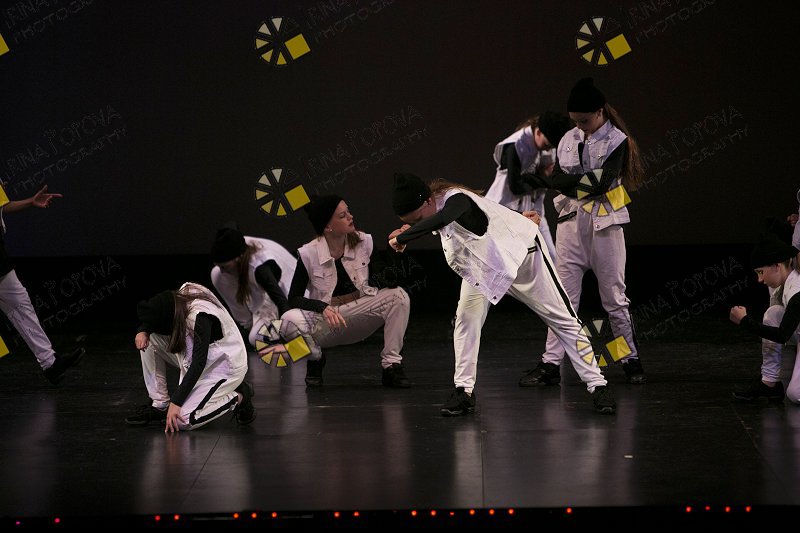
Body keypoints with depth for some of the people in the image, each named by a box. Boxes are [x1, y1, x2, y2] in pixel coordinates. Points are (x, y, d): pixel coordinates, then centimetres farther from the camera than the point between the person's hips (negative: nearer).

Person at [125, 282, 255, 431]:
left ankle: (237, 398, -1)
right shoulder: (181, 295, -10)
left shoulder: (200, 317, -32)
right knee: (149, 340, -5)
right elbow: (150, 318, 8)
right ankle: (159, 405, 1)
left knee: (182, 421, -20)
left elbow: (199, 364, -31)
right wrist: (142, 331, -15)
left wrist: (176, 402, -31)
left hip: (226, 367, -8)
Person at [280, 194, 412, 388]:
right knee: (289, 321, -32)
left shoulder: (364, 242, -5)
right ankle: (316, 357, 2)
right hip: (325, 321, -2)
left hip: (360, 313, 2)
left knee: (399, 296, -22)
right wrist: (324, 308, -29)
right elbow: (294, 298, -11)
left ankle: (391, 365, -15)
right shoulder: (309, 254, -13)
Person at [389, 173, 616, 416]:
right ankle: (464, 391, -7)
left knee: (564, 321, 0)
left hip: (520, 253, -7)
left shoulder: (456, 200, -36)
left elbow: (442, 219, -61)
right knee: (466, 318, -13)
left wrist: (403, 237, -55)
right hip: (480, 265, 7)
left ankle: (597, 386, 7)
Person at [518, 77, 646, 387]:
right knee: (563, 297, 0)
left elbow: (601, 182, -18)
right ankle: (551, 364, -1)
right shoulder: (568, 140, 9)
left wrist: (549, 181, -20)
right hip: (571, 223, 4)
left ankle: (631, 360, 16)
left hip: (604, 225, -4)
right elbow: (559, 180, 9)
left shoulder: (616, 141, -6)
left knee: (614, 297, 4)